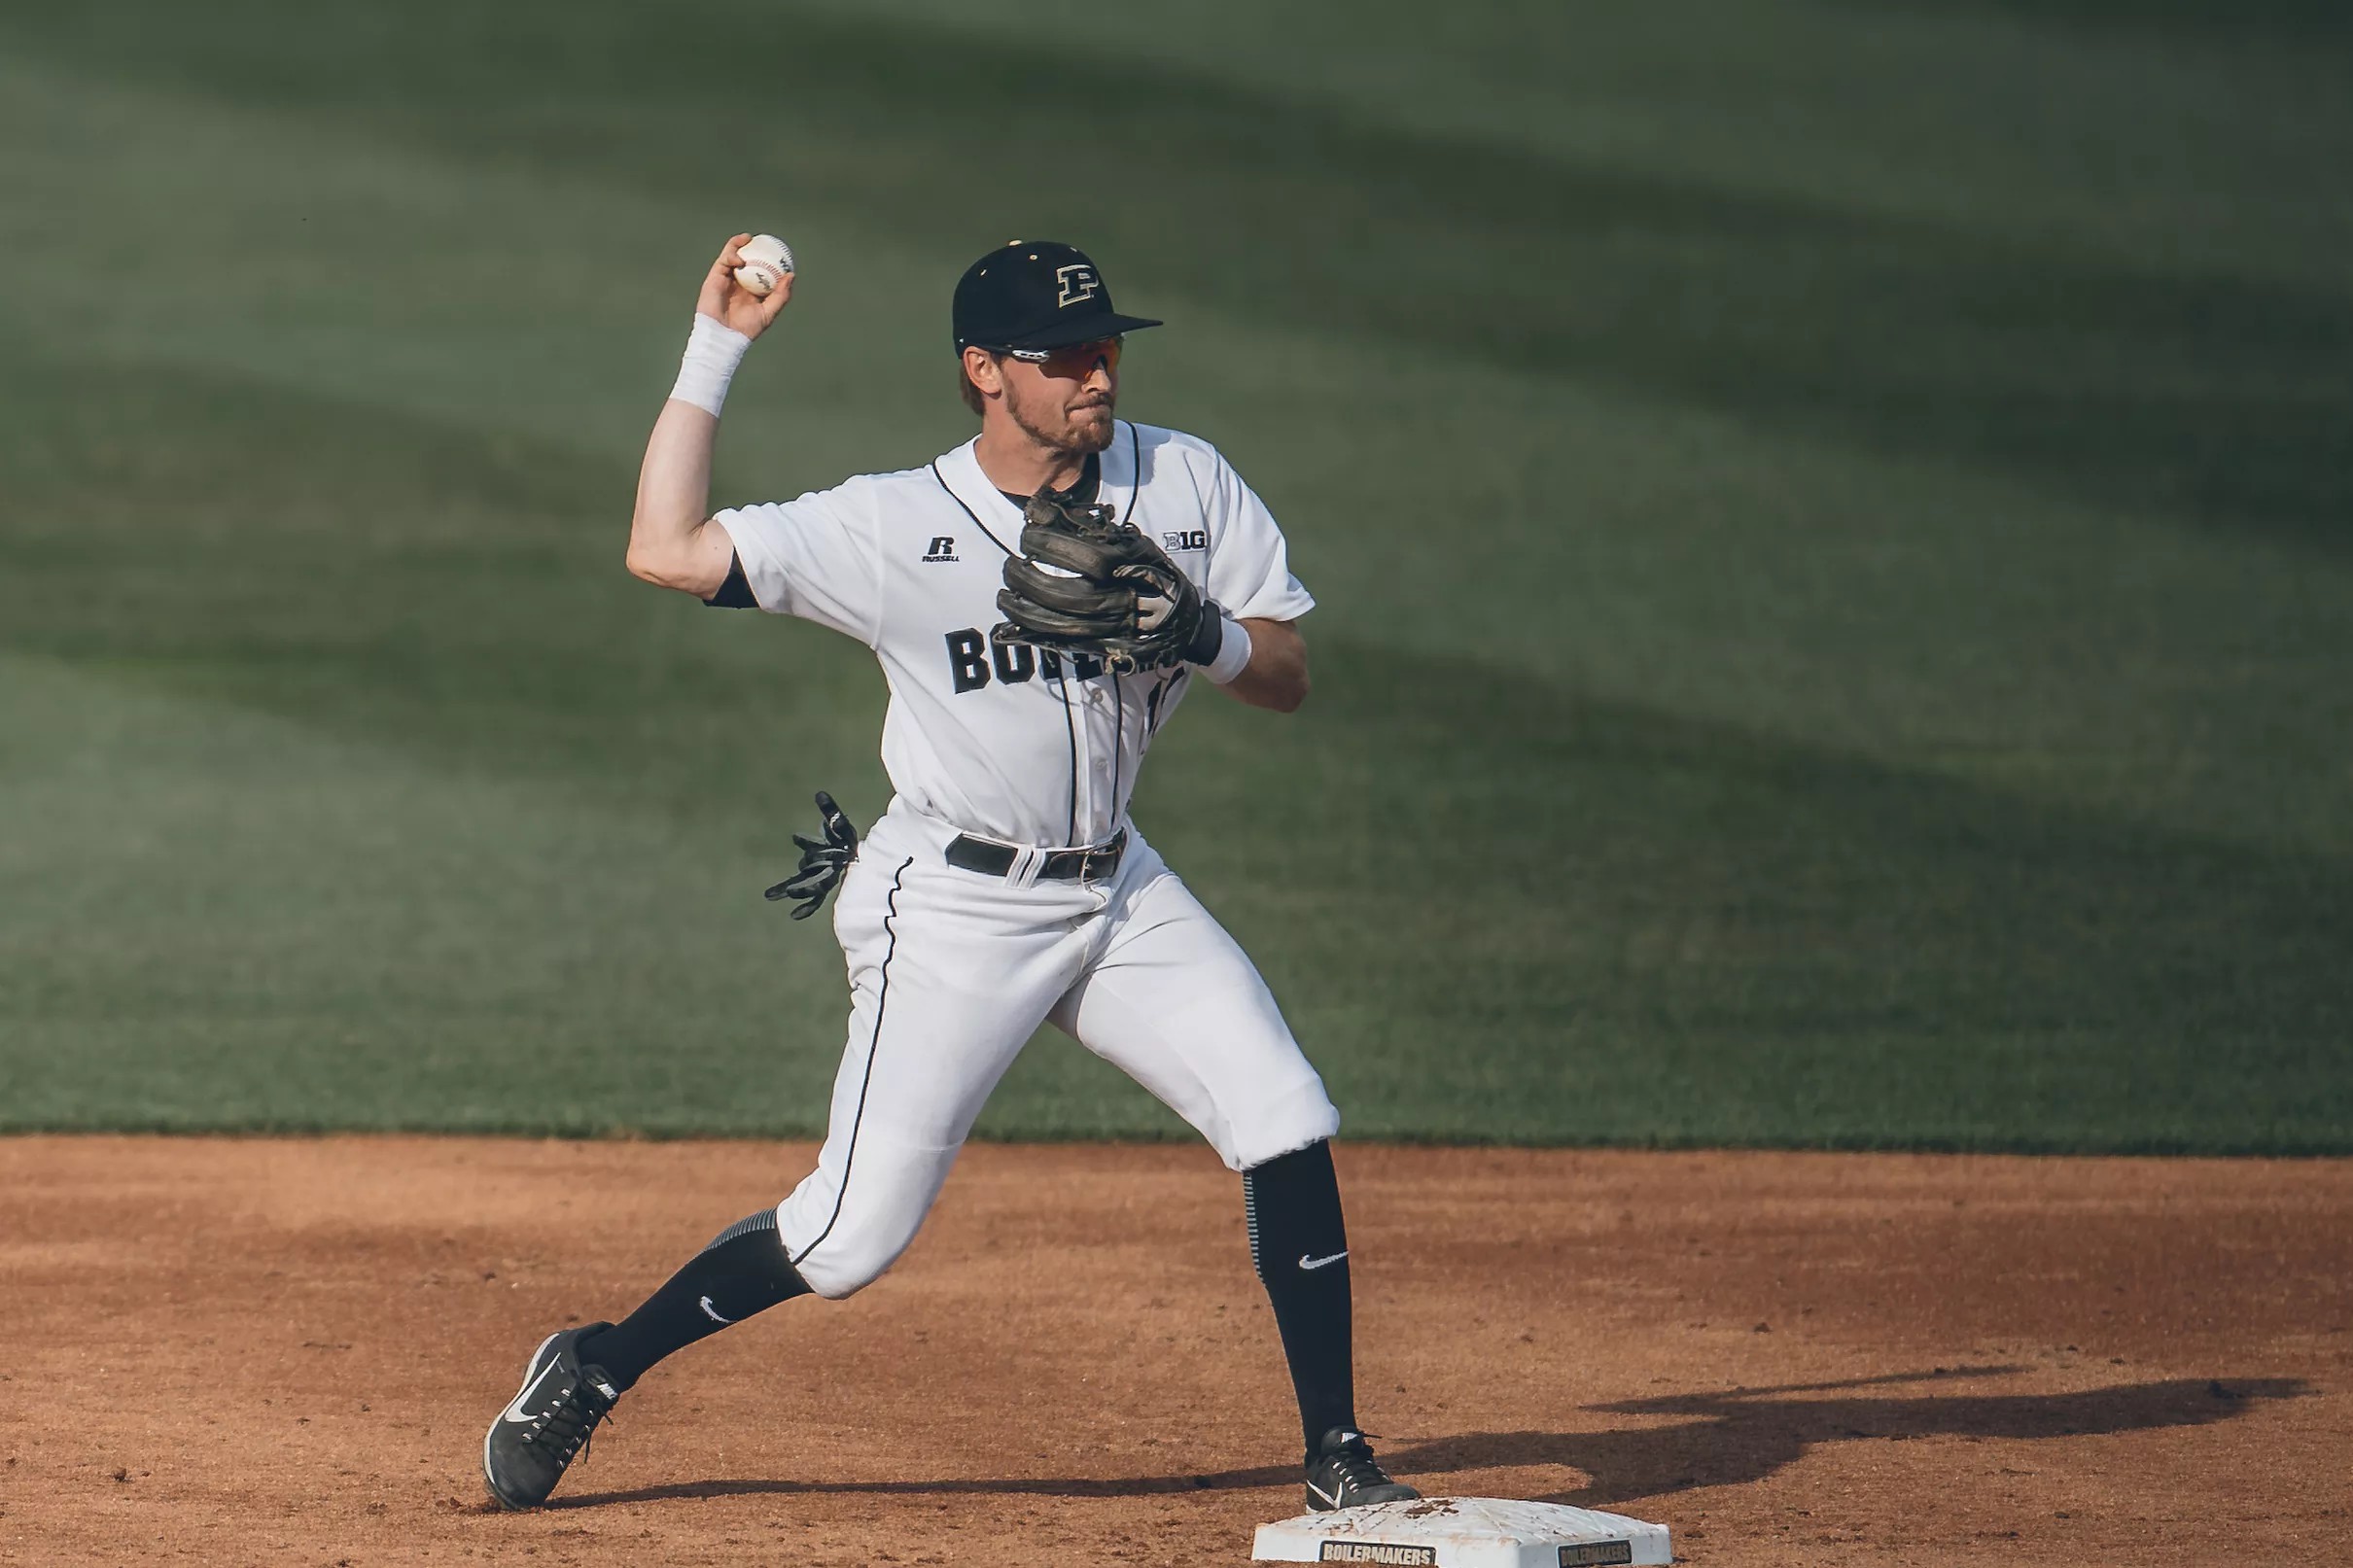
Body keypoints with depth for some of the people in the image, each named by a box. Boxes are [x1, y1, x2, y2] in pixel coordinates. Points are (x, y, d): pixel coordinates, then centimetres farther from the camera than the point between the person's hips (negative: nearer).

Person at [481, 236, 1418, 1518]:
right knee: (851, 1236, -5)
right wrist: (715, 351, -19)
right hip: (955, 907, -4)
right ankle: (593, 1370, 14)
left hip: (1117, 890, 4)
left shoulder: (1187, 486, -2)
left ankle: (1336, 1453, 5)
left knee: (1288, 1128, -7)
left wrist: (1200, 632, -22)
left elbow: (1288, 680, 0)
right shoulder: (895, 527, -13)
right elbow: (667, 553, -20)